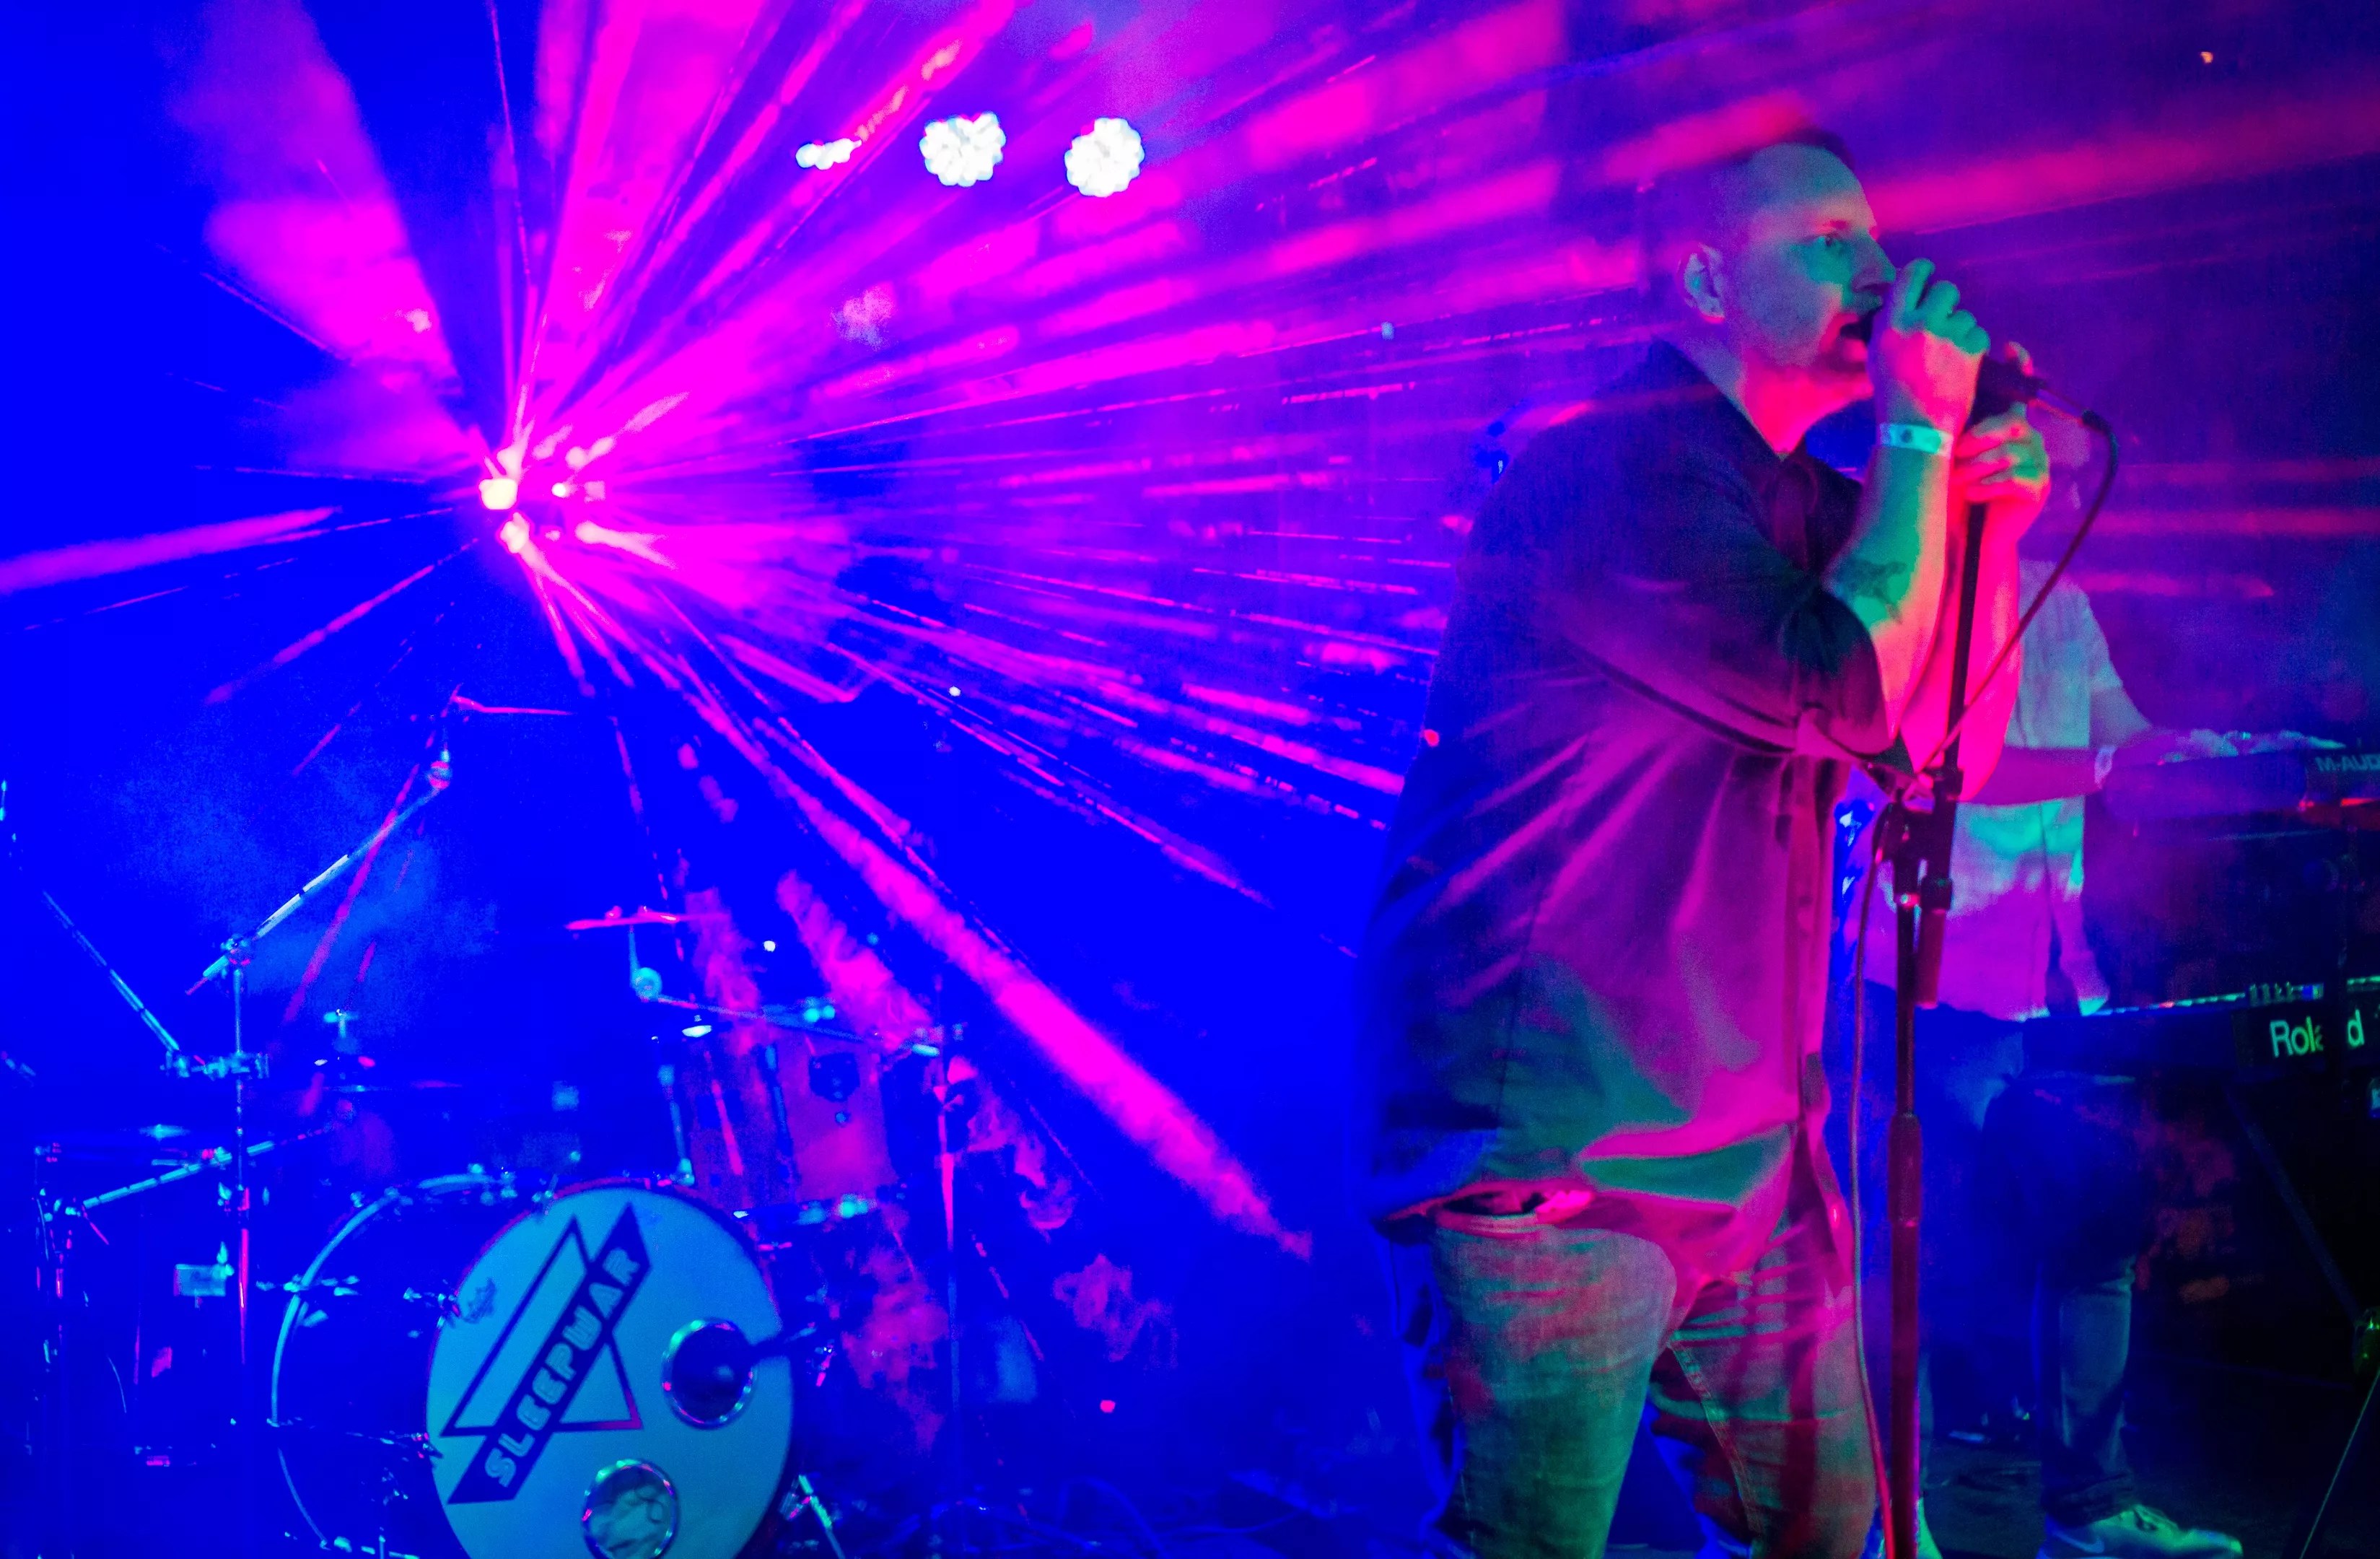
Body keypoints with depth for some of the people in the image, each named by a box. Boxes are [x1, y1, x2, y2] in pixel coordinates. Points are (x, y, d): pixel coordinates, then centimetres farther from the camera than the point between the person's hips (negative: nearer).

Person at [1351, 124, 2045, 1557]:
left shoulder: (1801, 499, 16)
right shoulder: (1612, 466, -15)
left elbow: (1944, 743, 14)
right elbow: (1852, 687, -22)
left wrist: (1990, 508, 4)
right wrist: (1922, 427, -13)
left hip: (1749, 1150, 9)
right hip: (1550, 1158, -9)